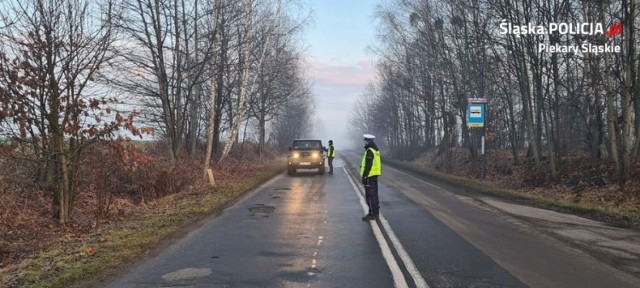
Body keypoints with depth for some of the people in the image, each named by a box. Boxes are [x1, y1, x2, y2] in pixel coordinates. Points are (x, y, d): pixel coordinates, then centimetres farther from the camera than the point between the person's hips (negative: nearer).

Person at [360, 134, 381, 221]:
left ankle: (372, 214, -3)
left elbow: (368, 165, -22)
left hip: (370, 176, -10)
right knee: (374, 194, 16)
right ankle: (376, 212, 23)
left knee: (370, 195, -6)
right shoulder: (376, 150, 14)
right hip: (375, 175, 10)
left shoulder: (369, 151, -18)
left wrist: (364, 176, -19)